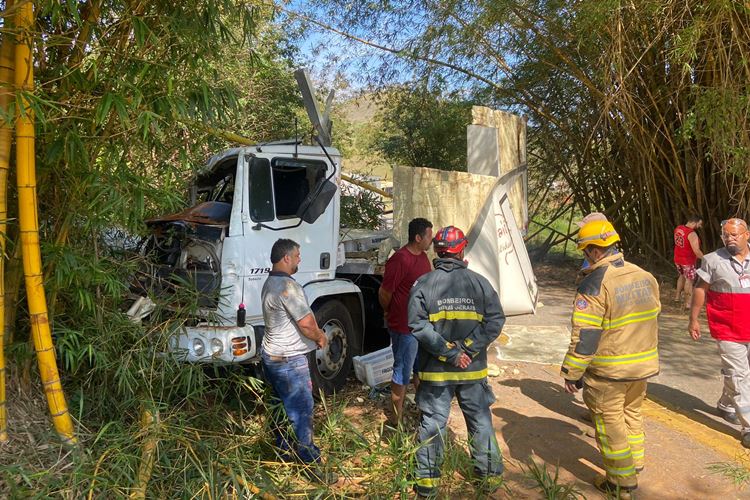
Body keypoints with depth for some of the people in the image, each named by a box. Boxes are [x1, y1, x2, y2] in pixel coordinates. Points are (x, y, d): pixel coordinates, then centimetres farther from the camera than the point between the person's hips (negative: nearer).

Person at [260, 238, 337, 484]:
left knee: (281, 407, 21)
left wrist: (315, 333, 6)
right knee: (301, 412, -2)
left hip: (271, 355, 10)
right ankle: (312, 464, 7)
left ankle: (284, 452, 35)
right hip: (289, 360, -10)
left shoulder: (269, 283, 10)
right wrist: (321, 337, -3)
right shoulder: (288, 286, -23)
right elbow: (307, 324, -23)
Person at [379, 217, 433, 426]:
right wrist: (390, 314, 0)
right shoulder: (400, 260, -22)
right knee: (402, 372, 3)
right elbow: (384, 293, -16)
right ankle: (397, 419, 17)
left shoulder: (422, 256, 6)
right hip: (404, 328, -9)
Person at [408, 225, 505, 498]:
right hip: (473, 369, 1)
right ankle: (491, 475, 30)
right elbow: (495, 320, -10)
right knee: (480, 421, 17)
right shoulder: (480, 282, -4)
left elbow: (418, 325, -17)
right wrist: (467, 349, -12)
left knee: (432, 423, 11)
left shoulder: (422, 284, -8)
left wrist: (448, 352, -15)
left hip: (435, 370, -1)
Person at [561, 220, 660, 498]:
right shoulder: (645, 277, 2)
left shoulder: (595, 284, -21)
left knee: (610, 422, 8)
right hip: (643, 366, 8)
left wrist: (571, 374, -15)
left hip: (608, 370, -7)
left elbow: (584, 336, -22)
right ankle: (634, 463, 44)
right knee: (632, 413, 26)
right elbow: (652, 320, 15)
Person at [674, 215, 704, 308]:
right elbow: (696, 251, -27)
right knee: (689, 280, 5)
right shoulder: (692, 234, -26)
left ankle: (677, 296, 34)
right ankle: (688, 303, 11)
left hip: (677, 259, 7)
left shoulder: (678, 228, -2)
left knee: (682, 276, 28)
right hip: (688, 261, -7)